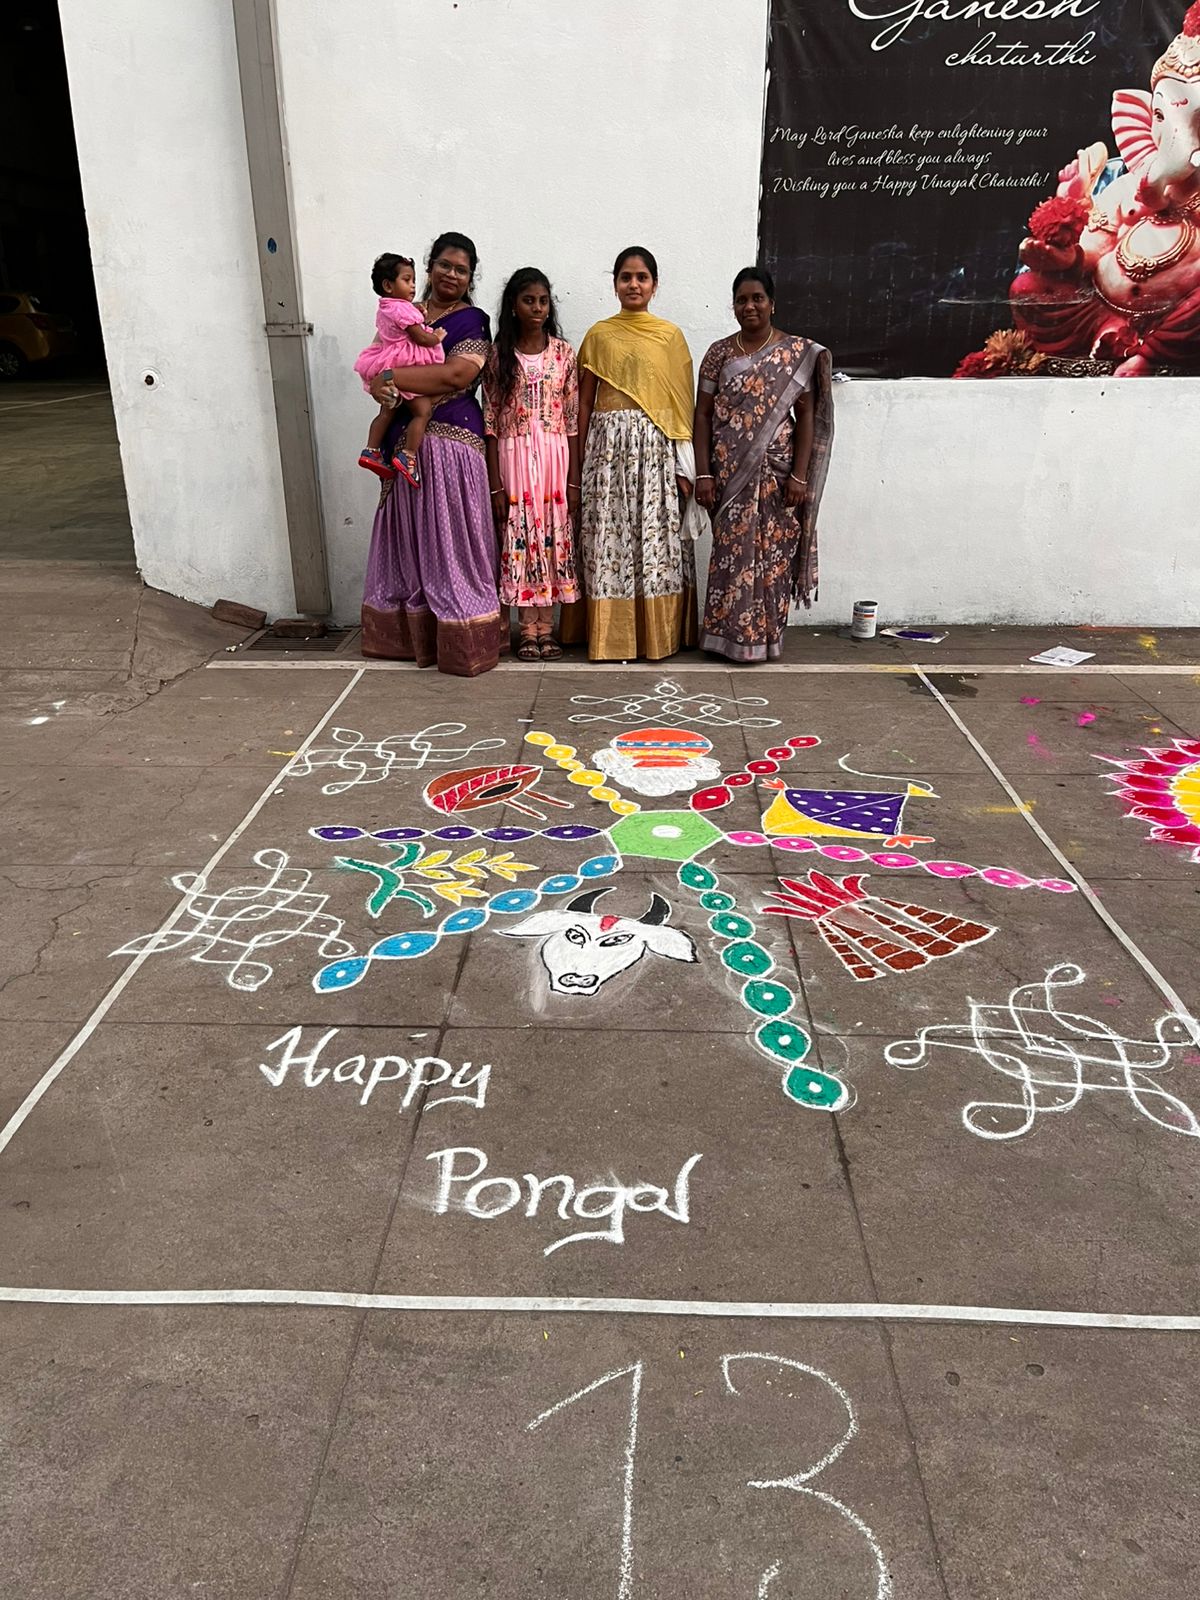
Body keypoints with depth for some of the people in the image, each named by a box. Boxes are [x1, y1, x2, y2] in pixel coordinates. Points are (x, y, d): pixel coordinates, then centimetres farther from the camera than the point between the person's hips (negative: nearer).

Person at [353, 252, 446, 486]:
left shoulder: (384, 309, 15)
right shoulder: (403, 310, -14)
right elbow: (421, 338, -16)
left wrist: (416, 311, 13)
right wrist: (437, 337, 3)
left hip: (385, 370, 9)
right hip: (404, 369, -9)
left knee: (386, 412, 15)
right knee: (423, 411, -11)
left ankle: (371, 450, 14)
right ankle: (407, 456, -19)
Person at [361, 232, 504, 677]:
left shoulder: (472, 322, 0)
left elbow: (457, 375, -16)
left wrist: (391, 377, -12)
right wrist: (377, 385, -14)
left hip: (452, 442, -5)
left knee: (450, 537, -4)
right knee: (409, 537, 8)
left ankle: (461, 643, 2)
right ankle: (412, 634, 18)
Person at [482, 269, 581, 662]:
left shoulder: (563, 352, 3)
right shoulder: (498, 356, 1)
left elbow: (573, 419, 3)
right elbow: (491, 423, 0)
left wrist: (574, 479, -1)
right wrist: (495, 484, -6)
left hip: (555, 457, 1)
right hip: (514, 457, -1)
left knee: (553, 538, 3)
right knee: (519, 540, 2)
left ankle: (546, 627, 13)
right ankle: (527, 630, 11)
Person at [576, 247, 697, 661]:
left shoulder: (670, 336, 8)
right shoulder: (599, 335, 9)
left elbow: (682, 402, 5)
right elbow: (585, 401, 9)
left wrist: (684, 465, -2)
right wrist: (580, 458, 2)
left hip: (656, 447, 0)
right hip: (608, 444, 0)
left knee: (656, 535, 0)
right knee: (609, 536, -1)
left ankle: (658, 632, 9)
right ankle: (611, 636, 5)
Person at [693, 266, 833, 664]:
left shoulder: (798, 353, 0)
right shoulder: (719, 353, 4)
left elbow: (806, 417, -1)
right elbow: (703, 415, 3)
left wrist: (799, 475, -8)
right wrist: (703, 474, -5)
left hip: (776, 472, -1)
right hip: (730, 472, 1)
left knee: (773, 553, 3)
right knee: (731, 552, 4)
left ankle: (766, 636, 14)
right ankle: (729, 634, 14)